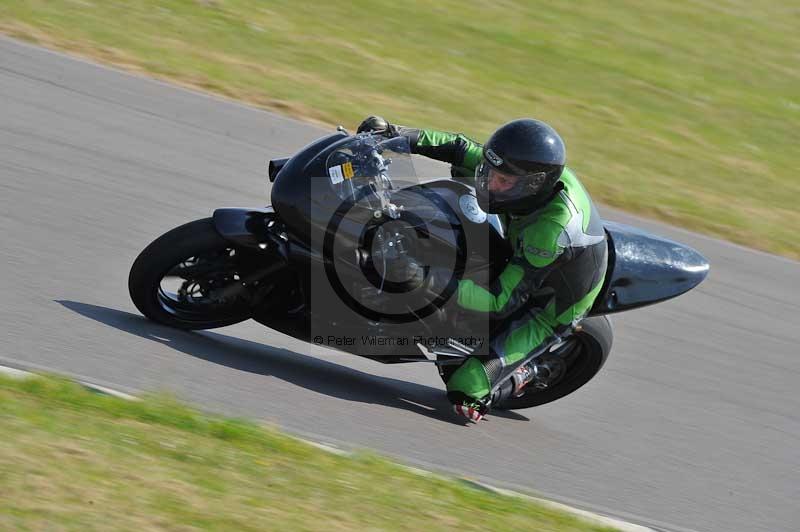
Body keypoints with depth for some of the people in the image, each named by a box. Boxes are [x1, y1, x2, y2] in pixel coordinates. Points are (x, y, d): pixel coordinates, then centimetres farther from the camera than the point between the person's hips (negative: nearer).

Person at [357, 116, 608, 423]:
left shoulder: (551, 231, -43)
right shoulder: (535, 172, -22)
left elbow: (503, 302, -39)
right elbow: (464, 151, -8)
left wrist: (435, 281, -49)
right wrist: (398, 135, -19)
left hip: (543, 311, -8)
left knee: (464, 391, -18)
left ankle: (524, 374, 11)